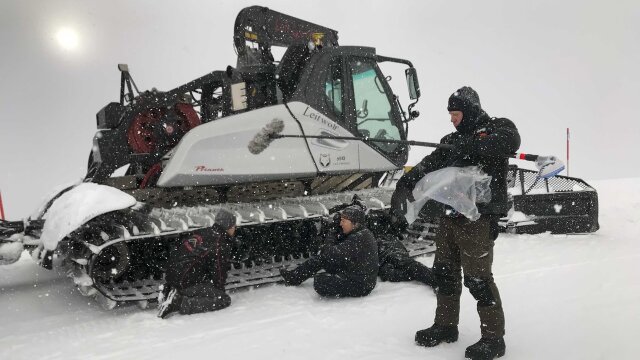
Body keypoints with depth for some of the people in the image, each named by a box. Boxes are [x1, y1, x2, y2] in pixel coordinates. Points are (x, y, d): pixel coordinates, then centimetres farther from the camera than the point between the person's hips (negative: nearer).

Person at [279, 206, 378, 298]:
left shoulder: (360, 238, -25)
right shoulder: (360, 234, 8)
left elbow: (336, 254, -29)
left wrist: (325, 248, -9)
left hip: (361, 286, -10)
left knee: (320, 282, -25)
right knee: (322, 258, 11)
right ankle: (294, 277, 22)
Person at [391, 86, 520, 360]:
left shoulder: (496, 127, 2)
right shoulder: (452, 140, 19)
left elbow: (510, 141, -22)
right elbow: (429, 165, 7)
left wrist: (471, 147, -27)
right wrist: (405, 185, -9)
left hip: (478, 217, -7)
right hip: (450, 215, 7)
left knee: (478, 278, -5)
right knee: (444, 272, 12)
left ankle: (494, 337, 10)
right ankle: (445, 325, 28)